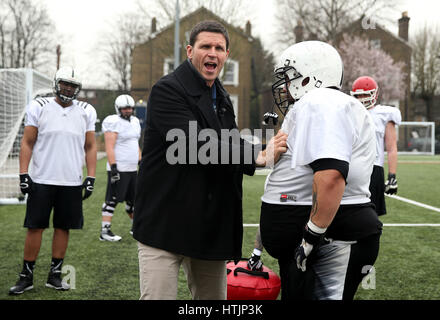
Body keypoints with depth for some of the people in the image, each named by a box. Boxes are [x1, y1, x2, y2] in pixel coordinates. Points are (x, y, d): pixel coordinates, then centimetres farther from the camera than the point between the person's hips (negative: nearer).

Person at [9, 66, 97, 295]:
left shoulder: (86, 112, 7)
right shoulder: (39, 107, 1)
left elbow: (90, 147, 10)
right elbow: (27, 143, 2)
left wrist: (91, 177, 2)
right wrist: (23, 174, -6)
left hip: (72, 182, 2)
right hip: (41, 180, -2)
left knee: (63, 227, 6)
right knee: (35, 227, 1)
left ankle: (55, 275, 17)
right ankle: (26, 276, 10)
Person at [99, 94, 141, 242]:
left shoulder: (134, 121, 15)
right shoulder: (114, 123, -12)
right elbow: (109, 147, -17)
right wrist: (113, 168, -22)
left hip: (132, 169, 8)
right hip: (119, 169, -8)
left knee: (133, 199, 16)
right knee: (112, 200, -6)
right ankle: (105, 231, -2)